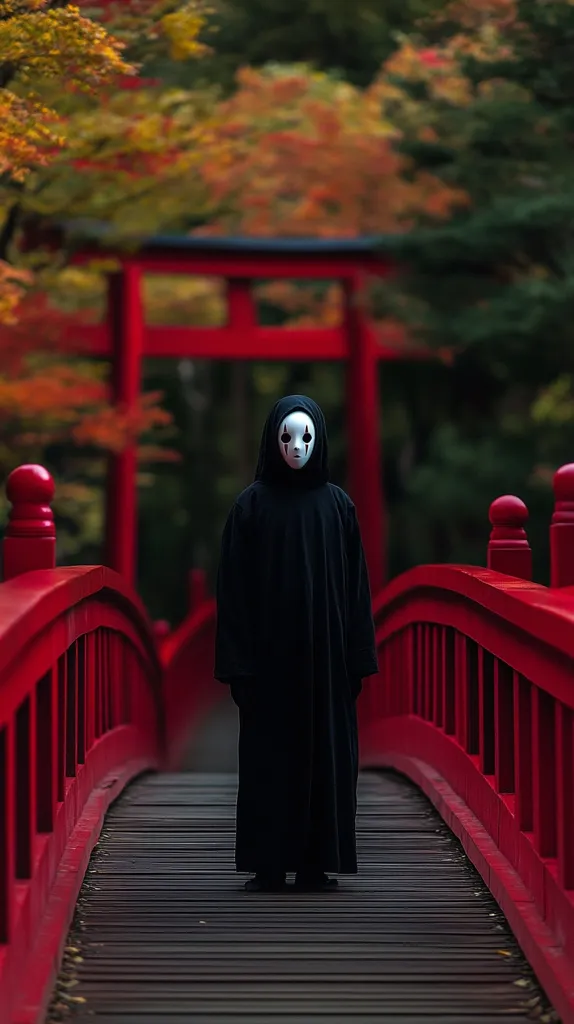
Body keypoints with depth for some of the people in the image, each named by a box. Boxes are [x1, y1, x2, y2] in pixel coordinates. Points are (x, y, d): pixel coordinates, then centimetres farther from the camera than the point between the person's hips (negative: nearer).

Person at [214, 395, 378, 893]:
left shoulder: (337, 505, 4)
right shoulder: (251, 505, -2)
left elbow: (355, 584, 4)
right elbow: (234, 587, -3)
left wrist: (358, 658, -1)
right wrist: (237, 663, -9)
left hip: (323, 653, 2)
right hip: (269, 652, -2)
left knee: (324, 753, 3)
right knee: (268, 756, 1)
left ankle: (316, 862, 10)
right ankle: (267, 865, 6)